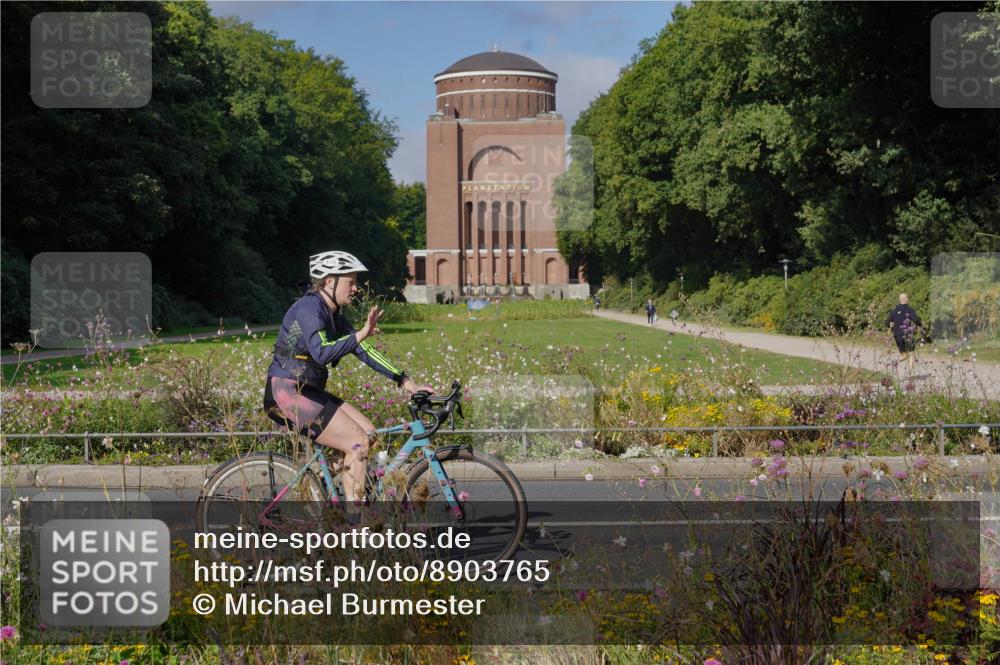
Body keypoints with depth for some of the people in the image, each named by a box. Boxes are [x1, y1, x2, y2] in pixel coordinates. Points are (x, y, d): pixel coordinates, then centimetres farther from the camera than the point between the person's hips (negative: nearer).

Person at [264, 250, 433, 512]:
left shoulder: (333, 314, 13)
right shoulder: (309, 308, -16)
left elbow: (364, 350, 12)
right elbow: (322, 353, -30)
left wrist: (406, 382, 7)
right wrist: (361, 334, -35)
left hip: (307, 391, 9)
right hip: (286, 394, -9)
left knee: (368, 433, 3)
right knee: (358, 442, -13)